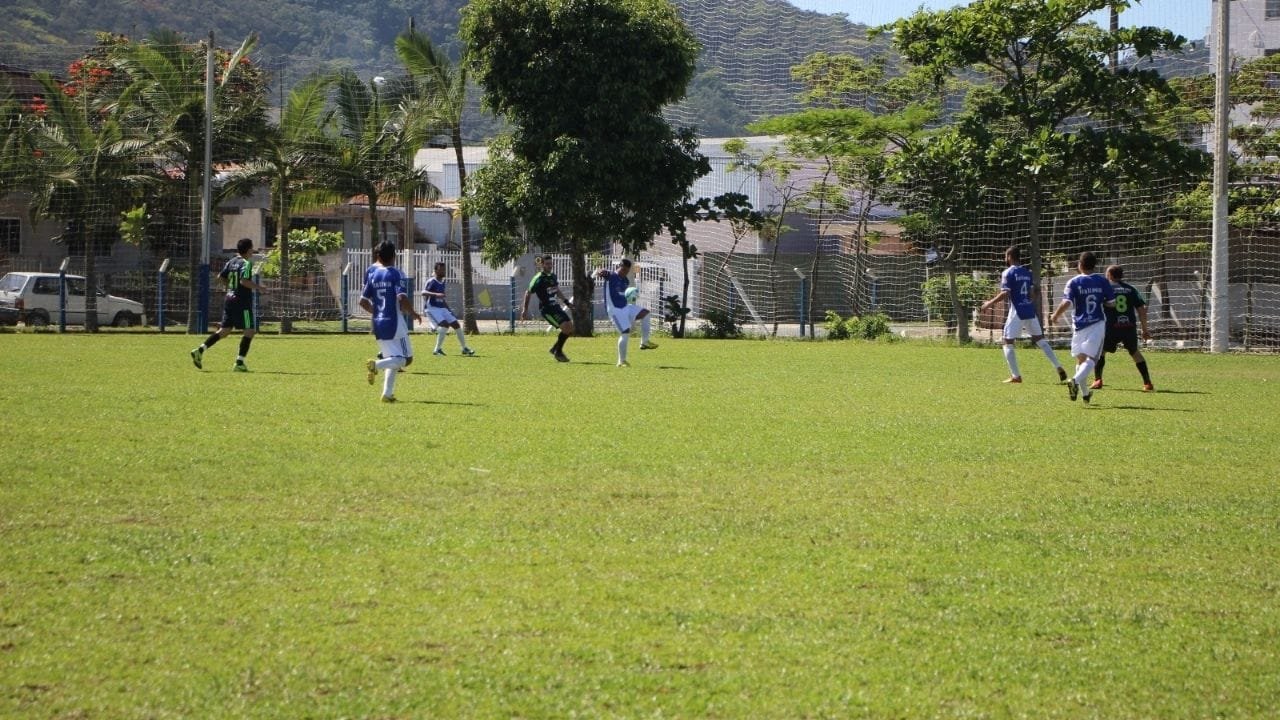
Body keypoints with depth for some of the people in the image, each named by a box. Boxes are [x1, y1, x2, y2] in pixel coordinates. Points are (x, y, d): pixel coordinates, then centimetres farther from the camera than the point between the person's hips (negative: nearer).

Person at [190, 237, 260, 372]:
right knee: (250, 331, 0)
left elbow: (221, 277, 12)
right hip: (242, 301, -8)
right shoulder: (246, 263, -12)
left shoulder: (231, 262, 11)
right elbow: (244, 281, -24)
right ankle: (239, 362, -5)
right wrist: (256, 286, -11)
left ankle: (200, 350, 0)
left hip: (229, 299, 8)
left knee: (224, 330, 12)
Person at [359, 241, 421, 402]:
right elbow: (402, 298, -21)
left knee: (392, 359, 16)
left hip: (378, 324, 6)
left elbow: (363, 301, 9)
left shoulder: (372, 274, 7)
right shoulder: (396, 273, -9)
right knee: (406, 358, 1)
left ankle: (387, 393, 3)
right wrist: (412, 313, -5)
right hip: (395, 324, -6)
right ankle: (376, 365, -23)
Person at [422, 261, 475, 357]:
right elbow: (423, 292, -29)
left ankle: (464, 349, 17)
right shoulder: (432, 282, -13)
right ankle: (437, 349, -20)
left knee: (456, 324, 5)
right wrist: (436, 294, -44)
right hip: (432, 308, -8)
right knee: (444, 324, -27)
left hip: (442, 308, 8)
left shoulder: (442, 282, 12)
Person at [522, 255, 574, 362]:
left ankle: (555, 349, 19)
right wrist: (525, 309, -6)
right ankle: (558, 352, -2)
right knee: (566, 327, -19)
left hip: (556, 307, 8)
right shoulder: (538, 279, -13)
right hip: (547, 309, -8)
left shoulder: (552, 276, 10)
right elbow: (528, 293, -6)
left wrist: (566, 301, 19)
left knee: (570, 328, 2)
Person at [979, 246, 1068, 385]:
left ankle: (1015, 376, -3)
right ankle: (1059, 369, 6)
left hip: (1017, 312, -6)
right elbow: (1033, 293, 13)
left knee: (1008, 342, 3)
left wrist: (990, 303, -4)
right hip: (1030, 310, 6)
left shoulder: (1008, 273, -8)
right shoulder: (1027, 272, 12)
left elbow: (1005, 294, -15)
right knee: (1040, 340, 13)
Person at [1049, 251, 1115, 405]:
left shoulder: (1074, 282, -5)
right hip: (1097, 324, -1)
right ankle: (1075, 380, -32)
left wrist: (1055, 316, 1)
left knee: (1081, 358, 14)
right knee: (1091, 359, -6)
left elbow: (1066, 303, -14)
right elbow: (1112, 302, 3)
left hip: (1079, 325, 1)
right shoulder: (1102, 281, 0)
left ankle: (1085, 393, 18)